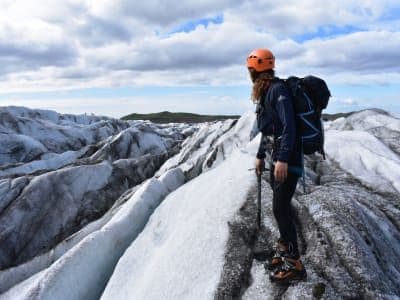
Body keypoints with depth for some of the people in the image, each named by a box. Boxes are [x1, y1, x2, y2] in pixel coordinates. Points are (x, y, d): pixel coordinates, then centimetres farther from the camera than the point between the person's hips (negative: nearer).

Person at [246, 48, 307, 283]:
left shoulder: (278, 89, -13)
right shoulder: (266, 92, 16)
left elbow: (288, 126, -22)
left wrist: (283, 159, -28)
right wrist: (261, 156, 25)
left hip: (288, 159, -9)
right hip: (278, 157, 9)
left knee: (280, 209, -6)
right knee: (281, 208, 13)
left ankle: (294, 264, 5)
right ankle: (284, 252, 26)